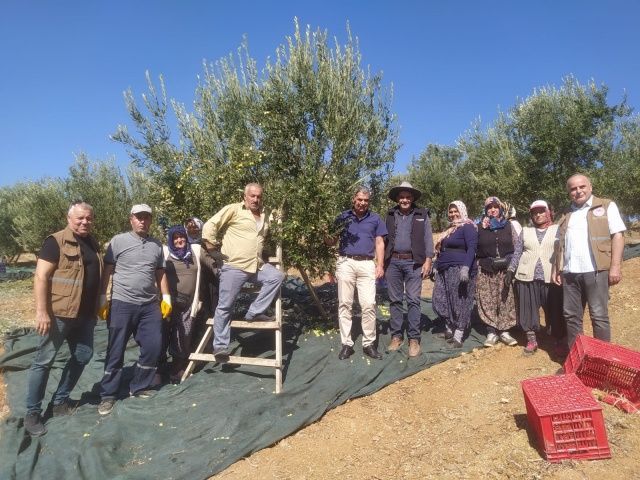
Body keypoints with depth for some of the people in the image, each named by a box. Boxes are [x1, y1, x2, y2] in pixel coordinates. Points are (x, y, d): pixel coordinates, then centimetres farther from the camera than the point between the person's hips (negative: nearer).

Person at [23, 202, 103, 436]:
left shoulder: (92, 243, 12)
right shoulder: (56, 242, -10)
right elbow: (40, 277, -15)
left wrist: (97, 307, 19)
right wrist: (41, 312, -21)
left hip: (84, 314, 8)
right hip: (58, 313, -7)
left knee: (82, 356, 13)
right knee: (44, 361, 2)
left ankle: (60, 401, 28)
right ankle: (32, 413, 14)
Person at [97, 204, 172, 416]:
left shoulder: (157, 245, 10)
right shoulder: (119, 241, -2)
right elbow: (107, 272, -2)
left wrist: (166, 298, 8)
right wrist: (103, 300, -5)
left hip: (150, 305, 4)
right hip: (122, 304, -4)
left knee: (153, 347, 5)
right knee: (116, 351, 4)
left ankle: (139, 387, 23)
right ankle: (108, 395, 17)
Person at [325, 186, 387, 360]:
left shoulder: (375, 219, 12)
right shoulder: (343, 217, 10)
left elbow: (379, 243, 10)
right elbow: (332, 241, 12)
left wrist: (380, 265, 0)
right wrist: (326, 237, -12)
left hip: (367, 264, 0)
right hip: (346, 263, 0)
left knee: (369, 304, -5)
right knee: (344, 304, 2)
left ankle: (369, 343, 6)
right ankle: (347, 344, 10)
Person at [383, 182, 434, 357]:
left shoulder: (422, 215, 6)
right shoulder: (390, 215, 11)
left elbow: (428, 239, 2)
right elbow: (384, 238, 11)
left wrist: (428, 260, -6)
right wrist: (382, 262, 7)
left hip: (413, 262, -2)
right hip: (393, 262, 2)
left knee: (413, 300, -2)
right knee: (394, 300, 7)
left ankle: (414, 339, 5)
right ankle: (396, 336, 16)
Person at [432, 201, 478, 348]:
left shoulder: (467, 227, -6)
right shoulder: (450, 229, 21)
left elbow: (472, 248, -17)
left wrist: (466, 267, -28)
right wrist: (438, 268, 23)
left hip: (460, 270, -9)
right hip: (445, 271, 9)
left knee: (460, 302, -3)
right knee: (442, 300, 9)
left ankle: (458, 336, 3)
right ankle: (449, 329, 24)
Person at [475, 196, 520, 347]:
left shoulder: (509, 225, 8)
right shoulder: (480, 226, 7)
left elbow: (517, 246, 6)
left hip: (506, 269, 0)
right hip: (485, 270, 0)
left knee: (506, 300, 1)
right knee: (488, 301, -1)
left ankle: (504, 331, 11)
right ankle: (491, 332, 6)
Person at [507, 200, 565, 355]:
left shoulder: (558, 230, 8)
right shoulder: (525, 231, 14)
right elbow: (517, 253, 12)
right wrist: (510, 271, 4)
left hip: (551, 277, -2)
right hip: (527, 277, 2)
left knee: (555, 311, 1)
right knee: (528, 309, 4)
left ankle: (560, 341, 16)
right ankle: (531, 340, 16)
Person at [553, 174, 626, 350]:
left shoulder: (607, 206, 5)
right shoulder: (565, 215, 18)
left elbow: (617, 236, -4)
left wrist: (615, 266, -13)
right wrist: (557, 269, 12)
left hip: (595, 271, -5)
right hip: (569, 273, 5)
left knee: (599, 316, 0)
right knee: (571, 315, 7)